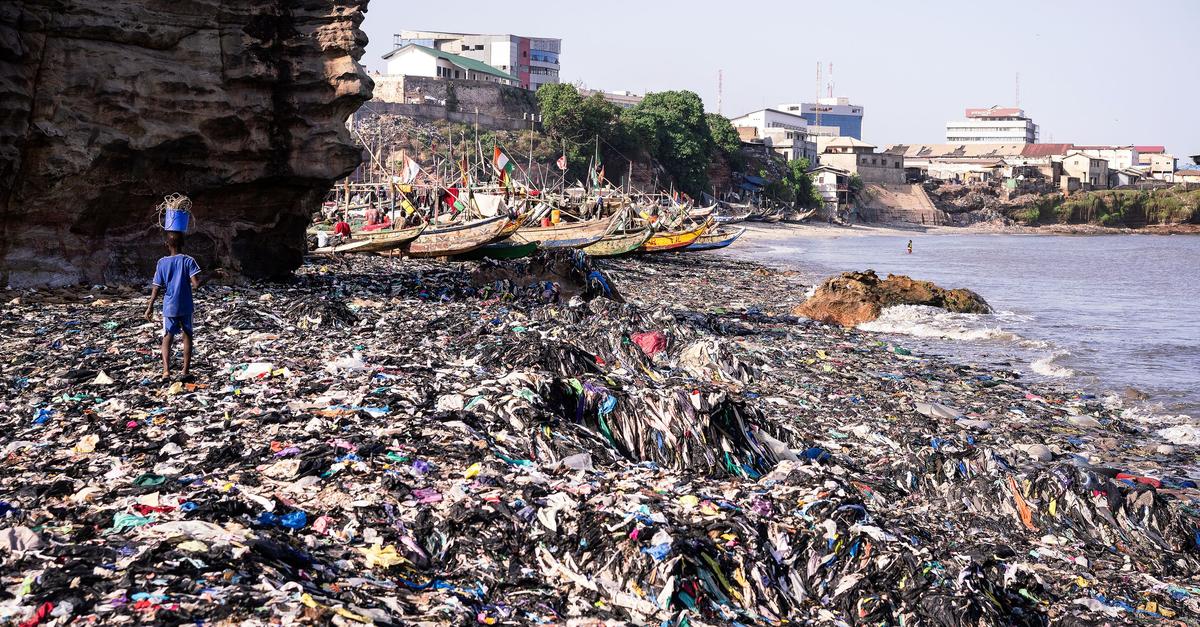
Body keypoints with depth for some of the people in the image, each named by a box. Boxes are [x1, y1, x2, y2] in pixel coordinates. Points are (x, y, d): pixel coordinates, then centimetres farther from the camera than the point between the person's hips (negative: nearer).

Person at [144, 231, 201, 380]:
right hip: (186, 306, -1)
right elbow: (196, 283, -18)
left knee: (167, 338, 7)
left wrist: (150, 307, 5)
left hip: (169, 307, 1)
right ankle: (186, 370, 14)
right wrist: (189, 286, 6)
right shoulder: (188, 261, -8)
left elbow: (157, 287, -3)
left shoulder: (162, 263, -4)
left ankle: (166, 370, -10)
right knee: (187, 336, 13)